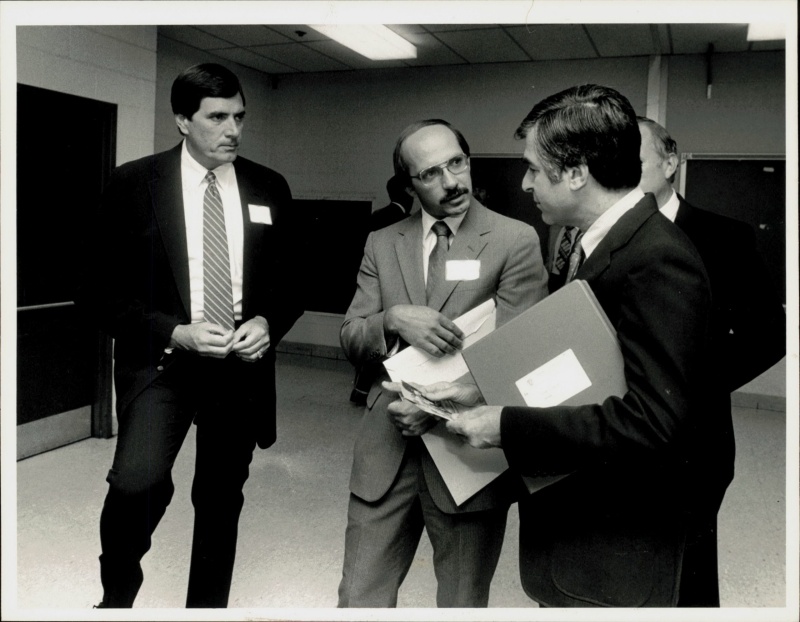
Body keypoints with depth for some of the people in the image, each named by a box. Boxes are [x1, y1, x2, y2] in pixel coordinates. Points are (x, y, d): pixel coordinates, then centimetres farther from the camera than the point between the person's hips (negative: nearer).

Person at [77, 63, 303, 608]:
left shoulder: (270, 188, 3)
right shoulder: (133, 184, -5)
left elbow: (290, 282, 9)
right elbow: (103, 291, -5)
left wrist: (267, 324, -12)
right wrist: (176, 333, -19)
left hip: (242, 363, 3)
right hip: (161, 358, -2)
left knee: (221, 502, 13)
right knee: (139, 481, -23)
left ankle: (208, 604, 37)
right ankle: (117, 594, 8)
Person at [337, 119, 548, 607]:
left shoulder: (516, 241, -6)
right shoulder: (382, 244, 7)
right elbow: (351, 340, 2)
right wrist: (394, 319, -19)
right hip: (387, 449, 3)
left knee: (462, 604, 16)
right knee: (359, 599, 12)